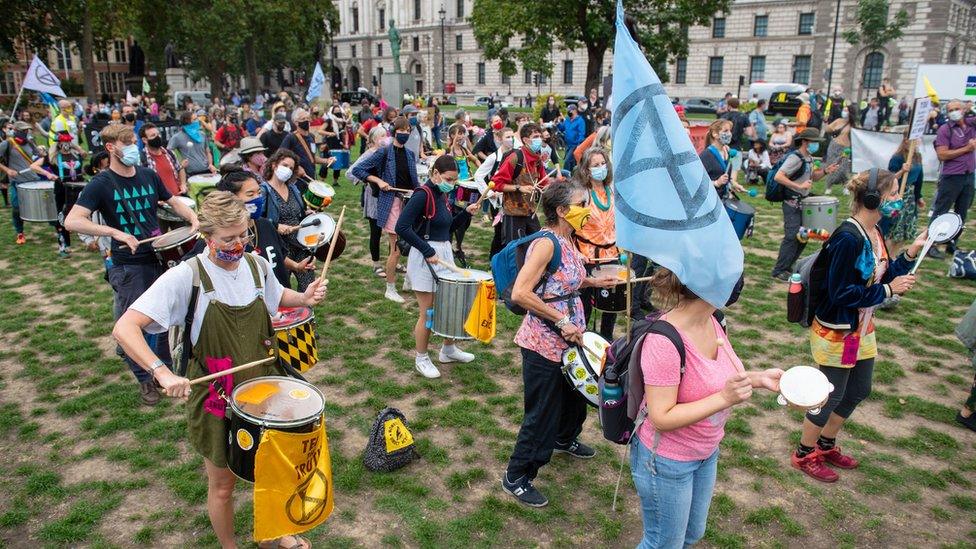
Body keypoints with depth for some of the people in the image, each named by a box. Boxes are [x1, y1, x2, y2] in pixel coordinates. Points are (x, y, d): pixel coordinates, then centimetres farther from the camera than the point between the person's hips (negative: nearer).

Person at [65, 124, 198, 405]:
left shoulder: (149, 176, 3)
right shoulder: (101, 184, -12)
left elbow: (173, 202, 17)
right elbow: (72, 221, -21)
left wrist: (193, 218, -3)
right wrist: (115, 232, -32)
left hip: (160, 258, 5)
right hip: (128, 268, -5)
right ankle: (144, 380, 23)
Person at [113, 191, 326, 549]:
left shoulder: (257, 264, -4)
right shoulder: (186, 276, -21)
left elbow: (276, 297, 18)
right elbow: (124, 328, -25)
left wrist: (303, 299, -4)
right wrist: (162, 372, -39)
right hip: (216, 398, -4)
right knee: (222, 484, 15)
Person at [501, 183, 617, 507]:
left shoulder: (567, 241, 5)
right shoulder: (546, 243, -23)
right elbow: (520, 294, -30)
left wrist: (595, 282, 13)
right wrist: (562, 320, -27)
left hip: (569, 339, 9)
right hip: (544, 344, -9)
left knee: (575, 393, 29)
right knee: (542, 413, 2)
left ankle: (565, 439, 59)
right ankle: (515, 478, 20)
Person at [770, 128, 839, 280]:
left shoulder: (809, 158, 12)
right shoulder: (795, 158, -17)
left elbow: (811, 177, 23)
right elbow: (778, 177, -26)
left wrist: (825, 171, 6)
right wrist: (799, 186, -28)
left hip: (803, 202, 9)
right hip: (792, 203, -9)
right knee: (792, 237, -10)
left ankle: (788, 266, 23)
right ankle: (779, 271, -2)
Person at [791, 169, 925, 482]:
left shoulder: (875, 233, 2)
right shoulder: (848, 239, -26)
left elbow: (885, 276, 8)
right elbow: (840, 293, -26)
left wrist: (912, 251, -1)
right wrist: (888, 290, -21)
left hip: (862, 328, 10)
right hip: (835, 332, -10)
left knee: (858, 391, 22)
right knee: (830, 396, 6)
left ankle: (826, 446, 42)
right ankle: (804, 455, 27)